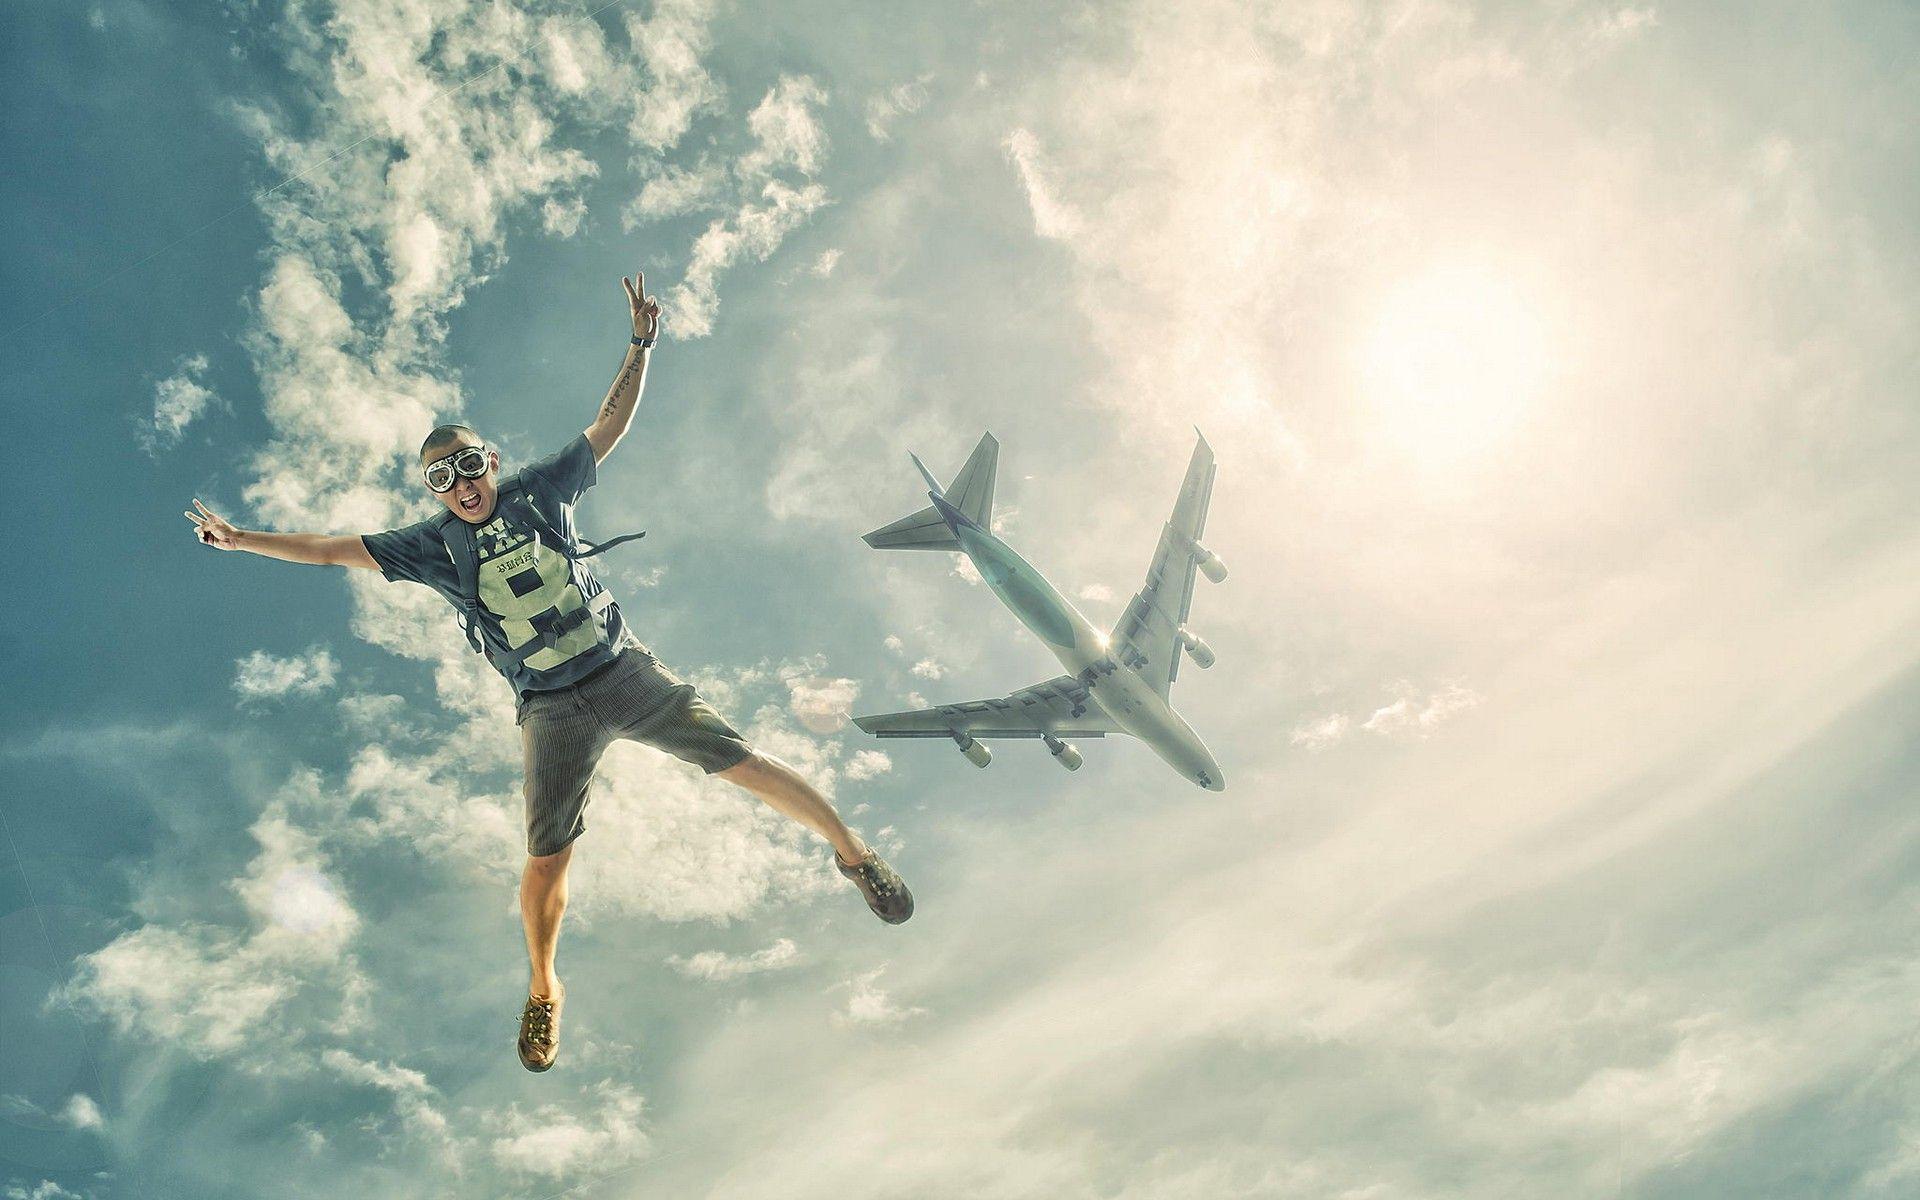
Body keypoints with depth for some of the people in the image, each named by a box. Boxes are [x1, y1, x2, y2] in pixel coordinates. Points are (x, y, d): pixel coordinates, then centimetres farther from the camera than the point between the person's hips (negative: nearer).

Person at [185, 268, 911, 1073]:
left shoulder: (538, 491, 5)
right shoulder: (432, 546, 4)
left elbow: (610, 425, 8)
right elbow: (333, 550, 5)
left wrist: (640, 349, 0)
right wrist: (240, 539, 0)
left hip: (624, 672, 1)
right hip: (552, 710, 0)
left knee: (742, 762, -7)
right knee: (546, 861, -4)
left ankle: (853, 853, 12)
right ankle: (543, 992, 22)